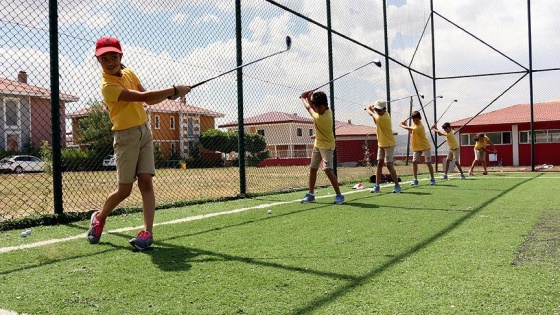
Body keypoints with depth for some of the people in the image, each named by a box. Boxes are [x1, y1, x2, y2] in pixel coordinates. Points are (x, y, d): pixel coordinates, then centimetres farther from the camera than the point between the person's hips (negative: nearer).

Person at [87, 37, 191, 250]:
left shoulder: (129, 73, 8)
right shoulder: (108, 86, -17)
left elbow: (149, 100, 12)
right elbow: (142, 97, -24)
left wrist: (169, 96, -7)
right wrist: (174, 90, -21)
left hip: (144, 131, 6)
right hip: (126, 136, -6)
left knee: (146, 182, -5)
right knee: (124, 190, 0)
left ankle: (148, 232, -8)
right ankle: (99, 218, 27)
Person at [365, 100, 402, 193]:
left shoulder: (383, 118, -25)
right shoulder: (385, 115, 2)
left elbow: (370, 112, -13)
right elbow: (376, 123, 14)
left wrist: (368, 108, 10)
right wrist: (372, 109, 3)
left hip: (389, 144, -9)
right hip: (381, 143, 9)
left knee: (389, 165, -9)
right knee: (379, 163, 5)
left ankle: (397, 186, 1)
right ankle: (377, 186, 7)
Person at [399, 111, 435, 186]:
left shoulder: (419, 127, -25)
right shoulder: (415, 124, 2)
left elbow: (410, 129, -22)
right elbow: (411, 131, 14)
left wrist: (401, 125, -6)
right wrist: (405, 124, -1)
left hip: (425, 146, -8)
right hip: (417, 147, 8)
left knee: (428, 162, -5)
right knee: (414, 162, -1)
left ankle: (432, 179, 5)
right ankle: (415, 179, 2)